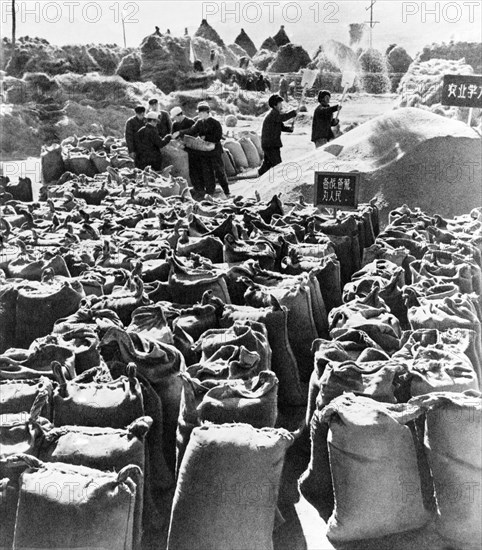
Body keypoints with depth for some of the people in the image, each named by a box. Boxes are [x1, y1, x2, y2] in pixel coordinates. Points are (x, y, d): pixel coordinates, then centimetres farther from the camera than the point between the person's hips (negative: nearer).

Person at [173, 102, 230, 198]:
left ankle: (227, 193, 10)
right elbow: (192, 131, 5)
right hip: (204, 152, 6)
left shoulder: (215, 123, -10)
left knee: (219, 172, 0)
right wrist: (180, 133, -7)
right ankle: (209, 192, 11)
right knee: (207, 173, 5)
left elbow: (218, 137, -16)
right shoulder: (200, 123, 9)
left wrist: (205, 137, -16)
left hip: (215, 151, -6)